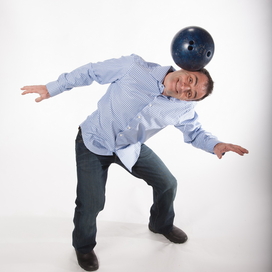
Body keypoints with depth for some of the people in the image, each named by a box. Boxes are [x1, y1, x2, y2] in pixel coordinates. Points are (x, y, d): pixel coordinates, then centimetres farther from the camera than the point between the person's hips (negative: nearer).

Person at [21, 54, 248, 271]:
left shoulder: (184, 108, -16)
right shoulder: (134, 67, -26)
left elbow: (194, 132, 2)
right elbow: (91, 72, -14)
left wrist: (215, 145, -22)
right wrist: (51, 88, -7)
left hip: (131, 149, 4)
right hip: (93, 143, -3)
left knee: (168, 184, 8)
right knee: (91, 203, -7)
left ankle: (162, 225, 42)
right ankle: (84, 246, 27)